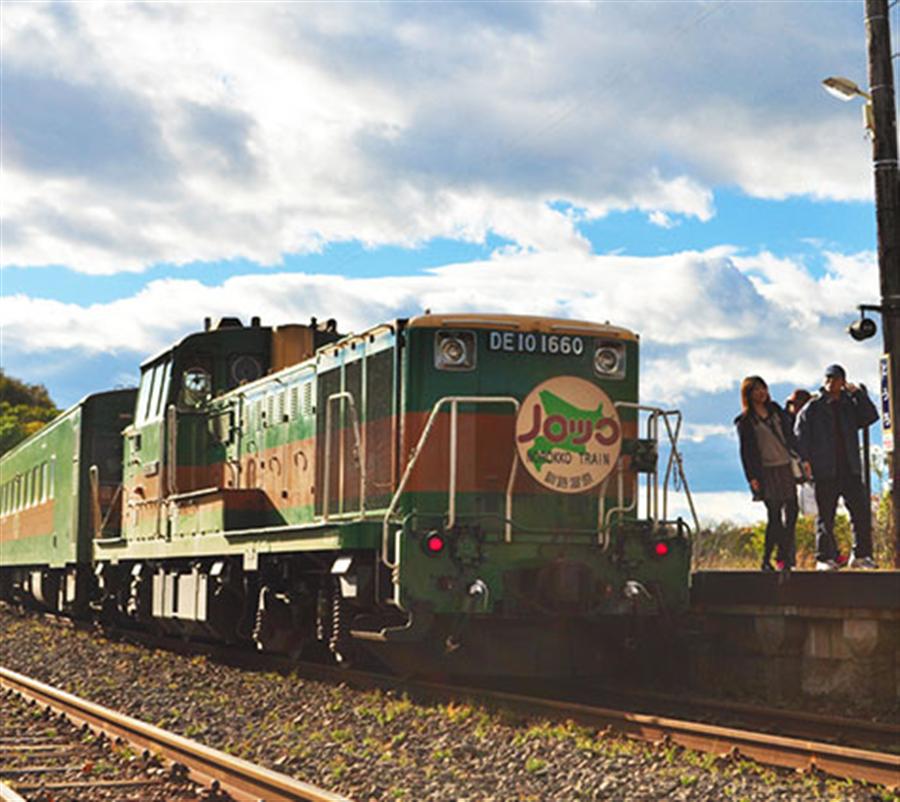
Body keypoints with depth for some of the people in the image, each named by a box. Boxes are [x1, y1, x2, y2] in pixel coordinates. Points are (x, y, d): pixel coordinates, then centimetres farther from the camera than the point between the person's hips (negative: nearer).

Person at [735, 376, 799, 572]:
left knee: (791, 512, 1)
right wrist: (752, 477, -9)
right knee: (774, 515, -10)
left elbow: (790, 436, 17)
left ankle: (784, 557, 9)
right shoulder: (745, 421, 0)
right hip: (766, 471, -5)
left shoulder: (776, 410, 14)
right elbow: (746, 451, -2)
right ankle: (766, 561, -3)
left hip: (786, 467, 5)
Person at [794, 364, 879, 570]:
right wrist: (804, 460, -13)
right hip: (824, 471, -3)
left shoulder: (850, 405, 14)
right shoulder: (812, 408, 3)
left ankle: (861, 555, 8)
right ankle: (824, 558, 5)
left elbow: (871, 416, 1)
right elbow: (800, 436, -1)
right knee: (825, 516, 0)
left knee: (861, 511, -1)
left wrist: (858, 394, -5)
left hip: (850, 470, 3)